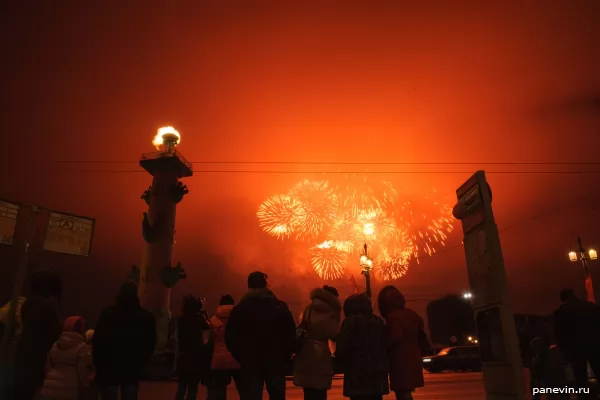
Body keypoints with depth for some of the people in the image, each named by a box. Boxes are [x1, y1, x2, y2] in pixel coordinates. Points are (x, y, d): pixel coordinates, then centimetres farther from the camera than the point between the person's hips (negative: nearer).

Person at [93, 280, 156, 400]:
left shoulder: (107, 313, -9)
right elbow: (150, 344, 1)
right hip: (132, 370, 2)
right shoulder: (147, 317, -4)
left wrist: (98, 363, 5)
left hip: (108, 369, -1)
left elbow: (97, 340, -8)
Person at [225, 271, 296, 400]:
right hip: (275, 362, 0)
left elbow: (230, 338, 1)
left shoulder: (239, 309, -1)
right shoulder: (280, 307, -4)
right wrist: (284, 357, 5)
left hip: (249, 362, 0)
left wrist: (241, 358, 10)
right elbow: (290, 336, -5)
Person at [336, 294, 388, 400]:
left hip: (357, 373, -6)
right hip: (377, 371, 7)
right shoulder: (379, 322, 13)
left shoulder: (350, 322, -8)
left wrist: (339, 358, 8)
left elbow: (342, 349, -11)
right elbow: (386, 347, 14)